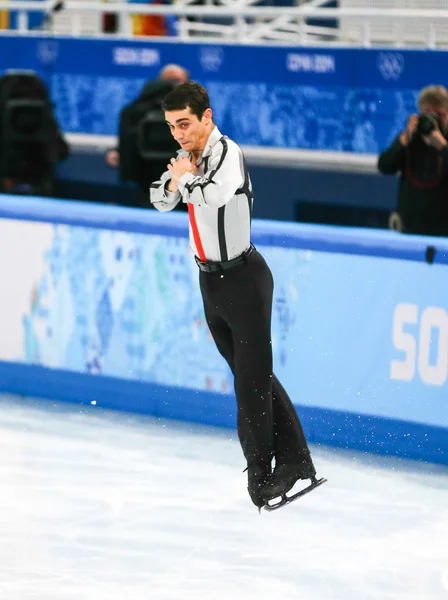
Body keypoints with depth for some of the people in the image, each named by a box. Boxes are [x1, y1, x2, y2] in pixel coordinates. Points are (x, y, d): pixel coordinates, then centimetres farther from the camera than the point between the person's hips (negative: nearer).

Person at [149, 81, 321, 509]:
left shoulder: (226, 152, -18)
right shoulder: (189, 156, 7)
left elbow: (214, 196, -38)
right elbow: (160, 201, 17)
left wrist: (186, 177, -18)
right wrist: (174, 181, -5)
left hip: (243, 277, -9)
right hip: (210, 278, 9)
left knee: (252, 378, -5)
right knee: (250, 376, 11)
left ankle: (260, 470, 3)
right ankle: (294, 461, 16)